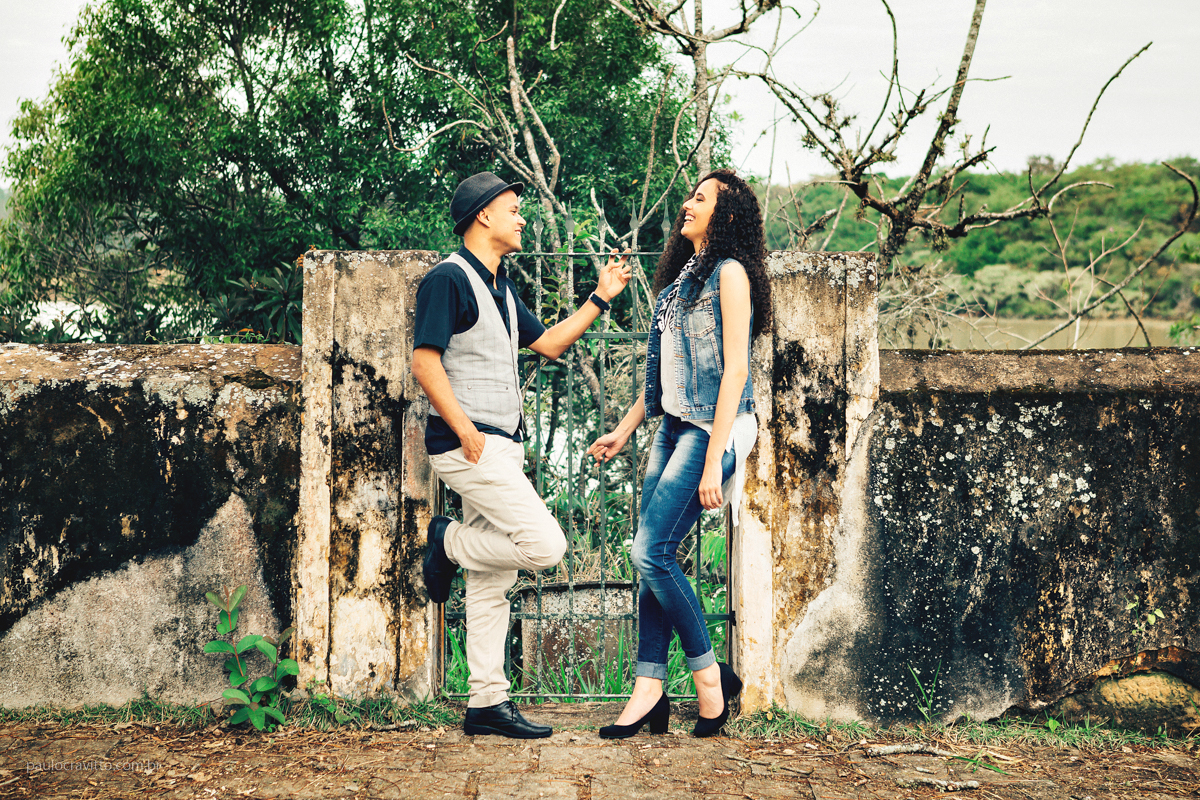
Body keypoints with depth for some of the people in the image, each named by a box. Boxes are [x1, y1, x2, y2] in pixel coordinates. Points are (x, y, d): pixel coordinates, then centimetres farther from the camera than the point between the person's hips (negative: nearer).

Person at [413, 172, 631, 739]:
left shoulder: (500, 287, 20)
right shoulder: (448, 279, -9)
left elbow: (548, 344, 27)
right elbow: (425, 362, -15)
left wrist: (600, 299, 21)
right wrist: (465, 430, -21)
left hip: (502, 446, 9)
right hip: (469, 446, -9)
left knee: (493, 582, 7)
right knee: (544, 545, -18)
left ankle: (487, 703, 10)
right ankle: (450, 544, 4)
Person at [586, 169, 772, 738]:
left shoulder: (730, 273, -8)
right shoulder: (683, 276, 19)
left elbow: (734, 369, -15)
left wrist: (713, 462, -20)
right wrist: (625, 429, 22)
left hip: (710, 429, -8)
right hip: (672, 427, 8)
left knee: (650, 552, -14)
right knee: (654, 558, 1)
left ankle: (711, 677, -2)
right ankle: (648, 691, 3)